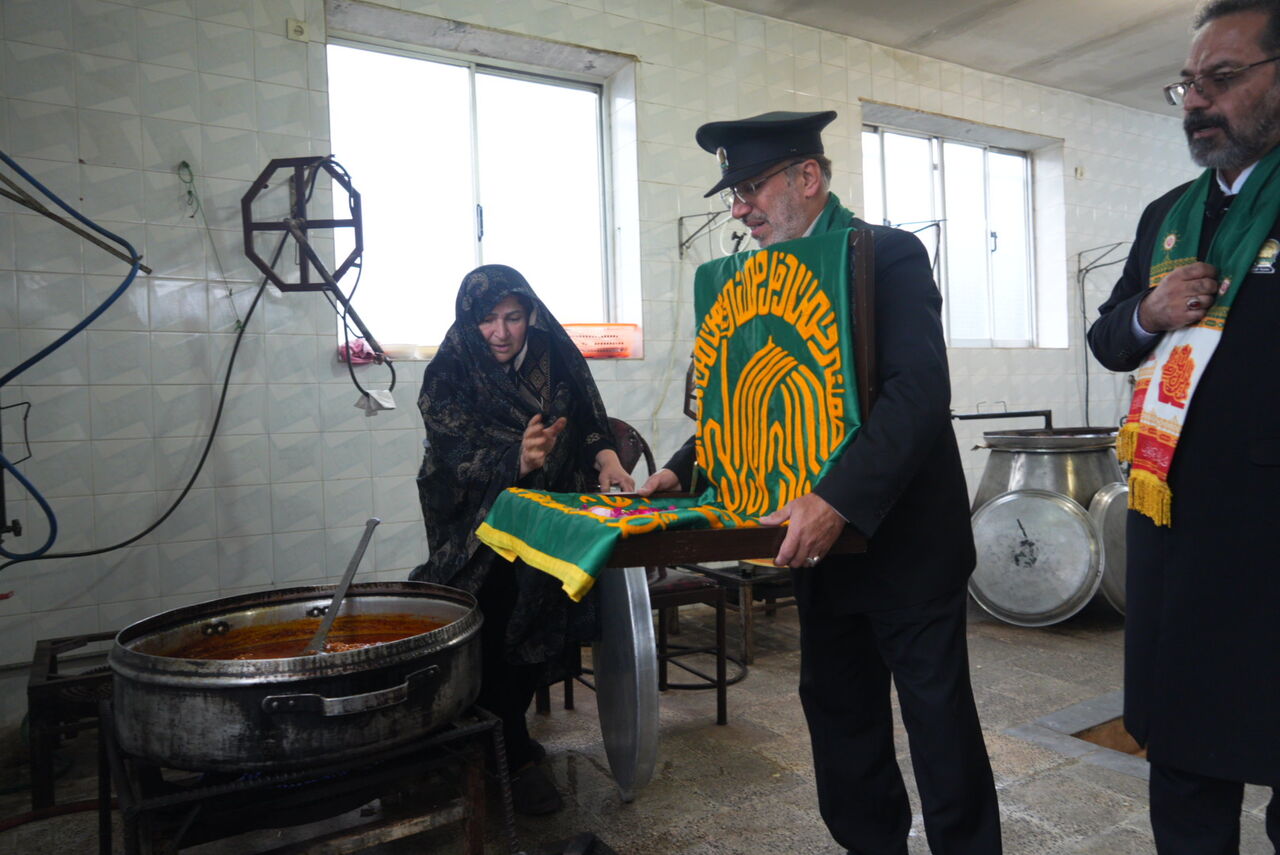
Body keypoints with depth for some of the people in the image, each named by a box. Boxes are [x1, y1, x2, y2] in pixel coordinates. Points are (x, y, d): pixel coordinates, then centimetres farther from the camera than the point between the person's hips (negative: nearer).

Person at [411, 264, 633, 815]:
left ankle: (509, 728, 15)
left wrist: (606, 457, -16)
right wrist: (520, 460, -37)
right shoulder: (448, 374, -7)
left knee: (539, 617, -10)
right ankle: (517, 756, -2)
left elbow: (591, 423, 6)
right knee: (495, 615, -18)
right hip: (480, 526, -3)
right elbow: (460, 455, -18)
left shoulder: (556, 357, 3)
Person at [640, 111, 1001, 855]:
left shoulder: (891, 256, -12)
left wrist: (838, 501, -34)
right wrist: (684, 471, -1)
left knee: (940, 723, 7)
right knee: (839, 717, 17)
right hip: (820, 543, 7)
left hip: (903, 541, -7)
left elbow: (918, 394, -25)